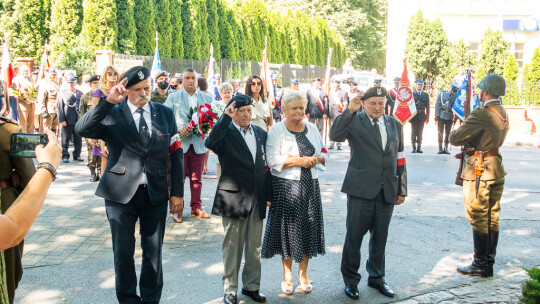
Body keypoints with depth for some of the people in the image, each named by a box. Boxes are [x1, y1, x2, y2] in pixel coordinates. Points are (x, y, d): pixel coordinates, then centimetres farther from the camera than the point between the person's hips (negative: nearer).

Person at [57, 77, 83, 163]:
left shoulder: (80, 93, 12)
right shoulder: (62, 93, 4)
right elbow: (59, 107, -1)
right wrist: (61, 120, -9)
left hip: (78, 120, 3)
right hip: (67, 121, -3)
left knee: (78, 140, 7)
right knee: (65, 140, 1)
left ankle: (77, 155, 18)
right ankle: (65, 156, 9)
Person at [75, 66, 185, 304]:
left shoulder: (165, 114, 5)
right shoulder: (111, 114, -2)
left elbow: (176, 154, 5)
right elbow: (82, 130, -19)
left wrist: (177, 192, 1)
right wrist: (107, 101, -28)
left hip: (156, 193, 2)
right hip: (121, 193, -1)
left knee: (153, 252, 11)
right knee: (123, 252, 8)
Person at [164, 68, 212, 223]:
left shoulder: (207, 98, 11)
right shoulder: (173, 97, 6)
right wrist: (179, 128, -16)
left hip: (199, 144, 2)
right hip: (179, 143, -2)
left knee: (197, 179, 9)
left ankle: (196, 207, 21)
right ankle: (177, 209, 10)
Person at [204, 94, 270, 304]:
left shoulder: (261, 133, 10)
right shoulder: (225, 132, -6)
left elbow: (265, 165, 13)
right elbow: (210, 143, -30)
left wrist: (268, 194, 10)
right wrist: (225, 118, -27)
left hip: (257, 198, 5)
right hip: (233, 198, -4)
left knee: (255, 246, 12)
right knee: (232, 246, 6)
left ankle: (252, 286, 26)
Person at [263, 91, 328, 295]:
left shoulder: (312, 128, 10)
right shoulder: (276, 130, -4)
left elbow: (324, 154, 13)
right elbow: (273, 160, -14)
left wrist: (315, 159, -9)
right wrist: (301, 160, -14)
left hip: (310, 186, 4)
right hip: (285, 186, -4)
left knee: (308, 228, 7)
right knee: (288, 229, 4)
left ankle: (303, 274, 23)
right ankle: (287, 275, 21)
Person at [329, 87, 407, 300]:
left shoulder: (395, 125, 12)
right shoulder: (354, 121, -3)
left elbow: (399, 158, 14)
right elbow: (335, 135, -22)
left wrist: (401, 189, 12)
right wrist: (350, 111, -31)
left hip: (387, 192, 4)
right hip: (361, 189, -4)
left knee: (380, 236, 14)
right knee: (354, 236, 2)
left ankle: (377, 277, 31)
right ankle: (350, 280, 19)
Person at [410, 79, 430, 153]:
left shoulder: (426, 95, 12)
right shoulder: (411, 94, 7)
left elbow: (427, 107, 10)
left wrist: (427, 117, 4)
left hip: (422, 116, 2)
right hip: (414, 116, -1)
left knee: (420, 132, 3)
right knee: (414, 132, -2)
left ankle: (419, 147, 9)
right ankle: (414, 147, 2)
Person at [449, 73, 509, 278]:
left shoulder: (481, 114, -21)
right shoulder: (503, 113, 8)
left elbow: (454, 139, -21)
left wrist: (464, 138, 1)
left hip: (479, 170, -8)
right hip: (496, 168, 9)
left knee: (478, 218, 1)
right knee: (492, 218, 13)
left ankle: (480, 265, 8)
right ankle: (489, 262, 23)